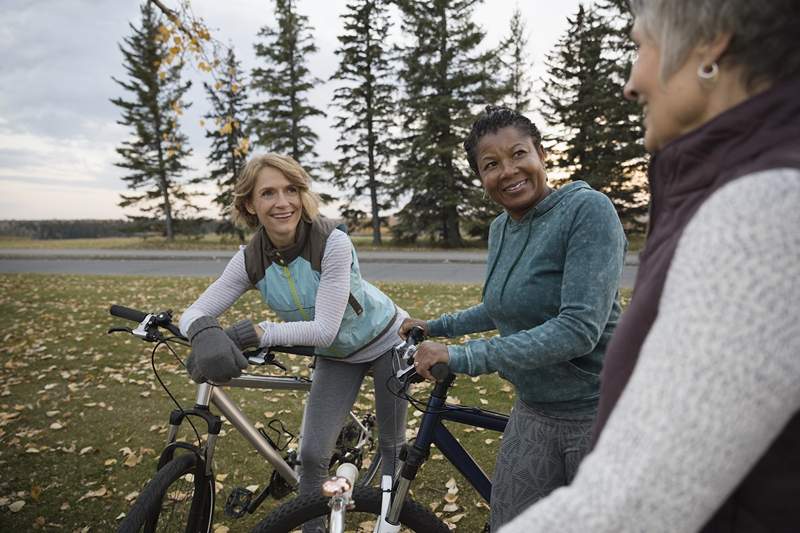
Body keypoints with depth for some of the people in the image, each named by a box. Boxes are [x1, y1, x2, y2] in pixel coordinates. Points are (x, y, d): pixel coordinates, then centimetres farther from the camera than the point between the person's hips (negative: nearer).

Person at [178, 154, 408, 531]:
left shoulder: (332, 241, -31)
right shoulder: (250, 260, -16)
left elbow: (324, 329, -33)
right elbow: (194, 312, -18)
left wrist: (256, 334, -41)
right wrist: (205, 333, -42)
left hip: (386, 341, -3)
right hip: (336, 356, 4)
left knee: (392, 446, 10)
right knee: (313, 454, -1)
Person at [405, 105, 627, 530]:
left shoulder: (587, 210, -18)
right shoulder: (499, 228, 4)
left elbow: (580, 328, -27)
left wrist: (462, 357, -28)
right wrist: (436, 326, 18)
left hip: (597, 411, -6)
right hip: (534, 412, 6)